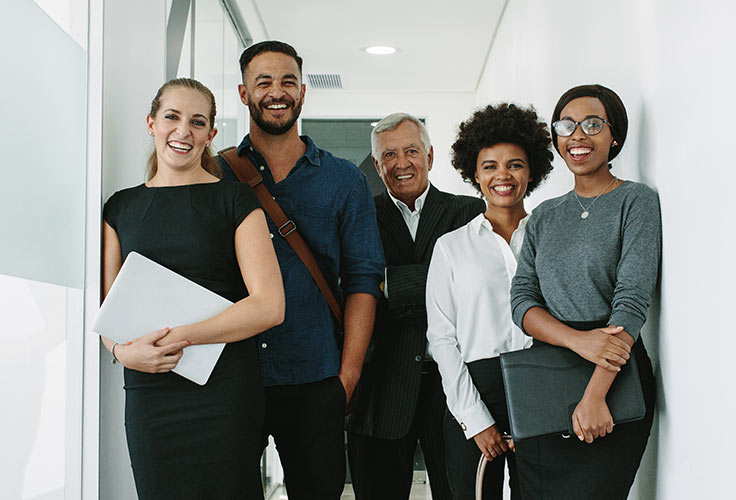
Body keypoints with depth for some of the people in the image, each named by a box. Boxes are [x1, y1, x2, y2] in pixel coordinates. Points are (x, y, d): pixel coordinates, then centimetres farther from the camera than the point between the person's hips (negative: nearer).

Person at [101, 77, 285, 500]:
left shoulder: (235, 201, 1)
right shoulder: (121, 207, 12)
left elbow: (269, 306, -8)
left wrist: (181, 337, -16)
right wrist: (124, 350, -12)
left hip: (223, 390, -3)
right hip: (147, 395, 3)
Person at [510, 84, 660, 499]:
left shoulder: (636, 202, -3)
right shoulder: (544, 217, 13)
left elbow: (633, 301, -13)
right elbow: (522, 299, 3)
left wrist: (595, 395, -21)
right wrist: (578, 339, -17)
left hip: (615, 387, -4)